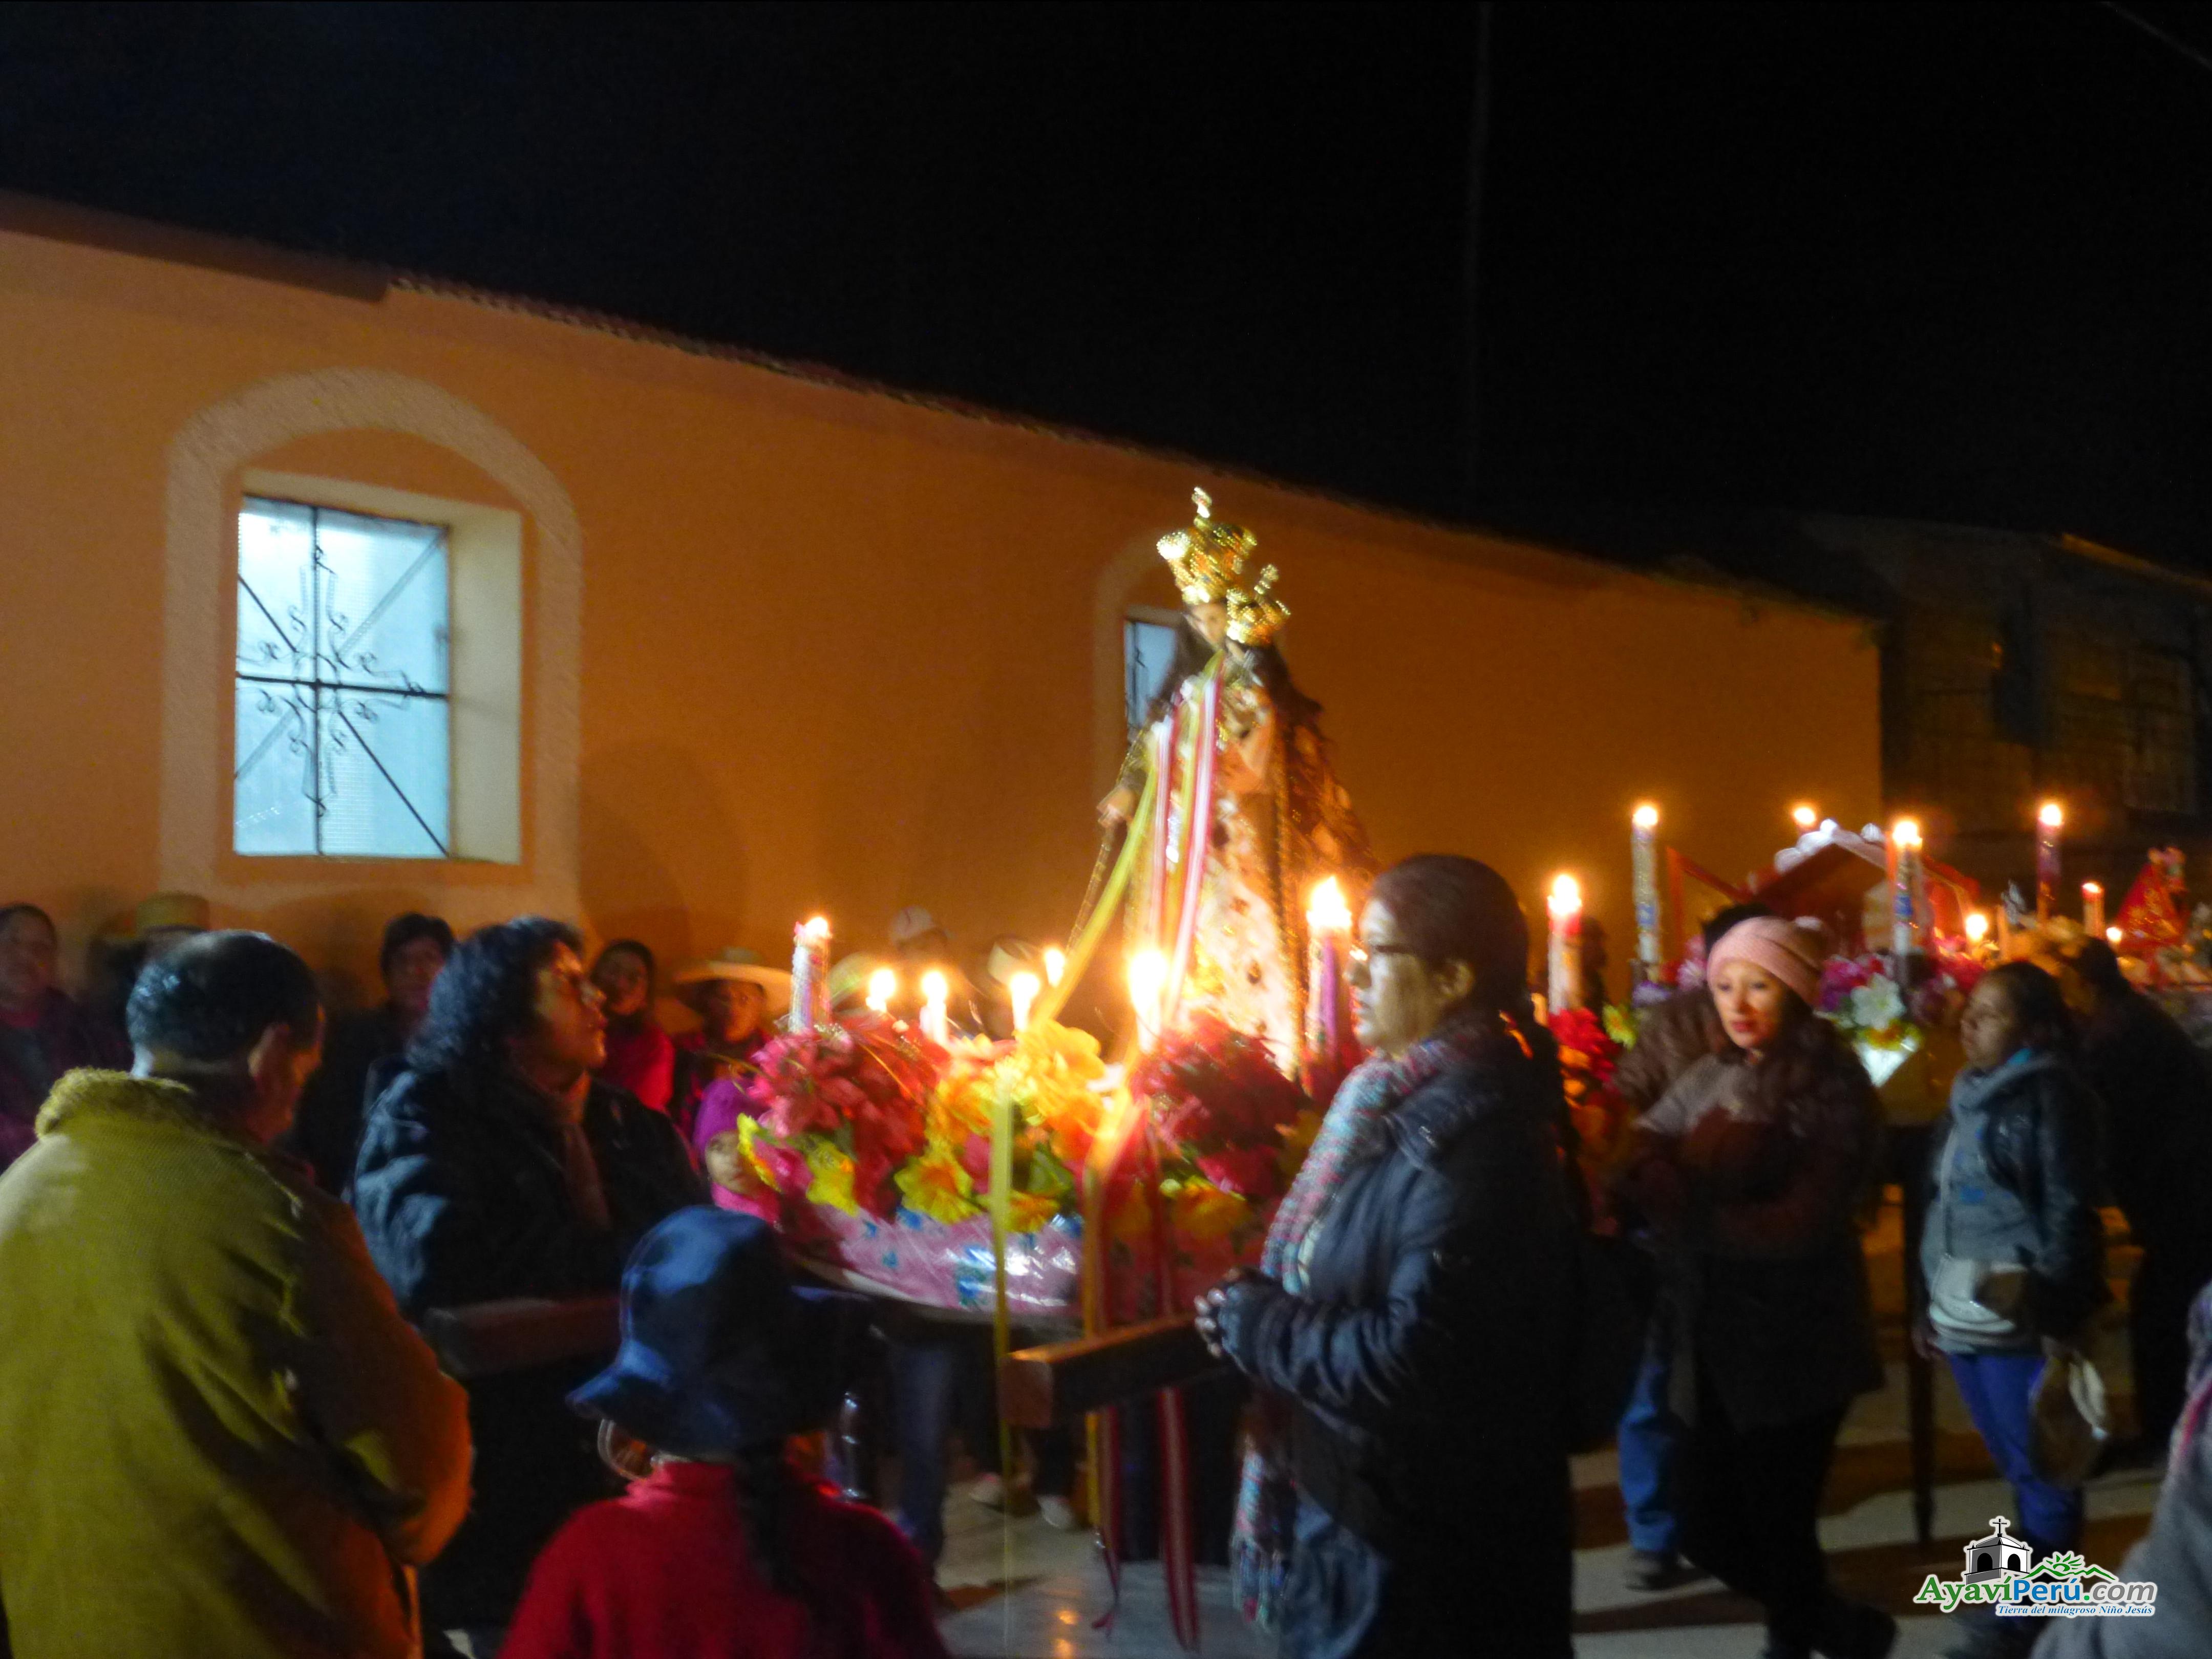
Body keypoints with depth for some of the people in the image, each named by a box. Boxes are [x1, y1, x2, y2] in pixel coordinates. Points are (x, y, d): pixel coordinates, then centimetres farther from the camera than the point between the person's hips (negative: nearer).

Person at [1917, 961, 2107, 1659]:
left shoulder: (2049, 1094, -10)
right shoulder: (1970, 1095, 13)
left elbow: (2069, 1209, -14)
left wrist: (2056, 1315, -18)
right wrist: (1934, 1305, 16)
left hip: (2020, 1316, -8)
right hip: (1966, 1316, 8)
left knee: (2041, 1471, 3)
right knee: (2018, 1468, 17)